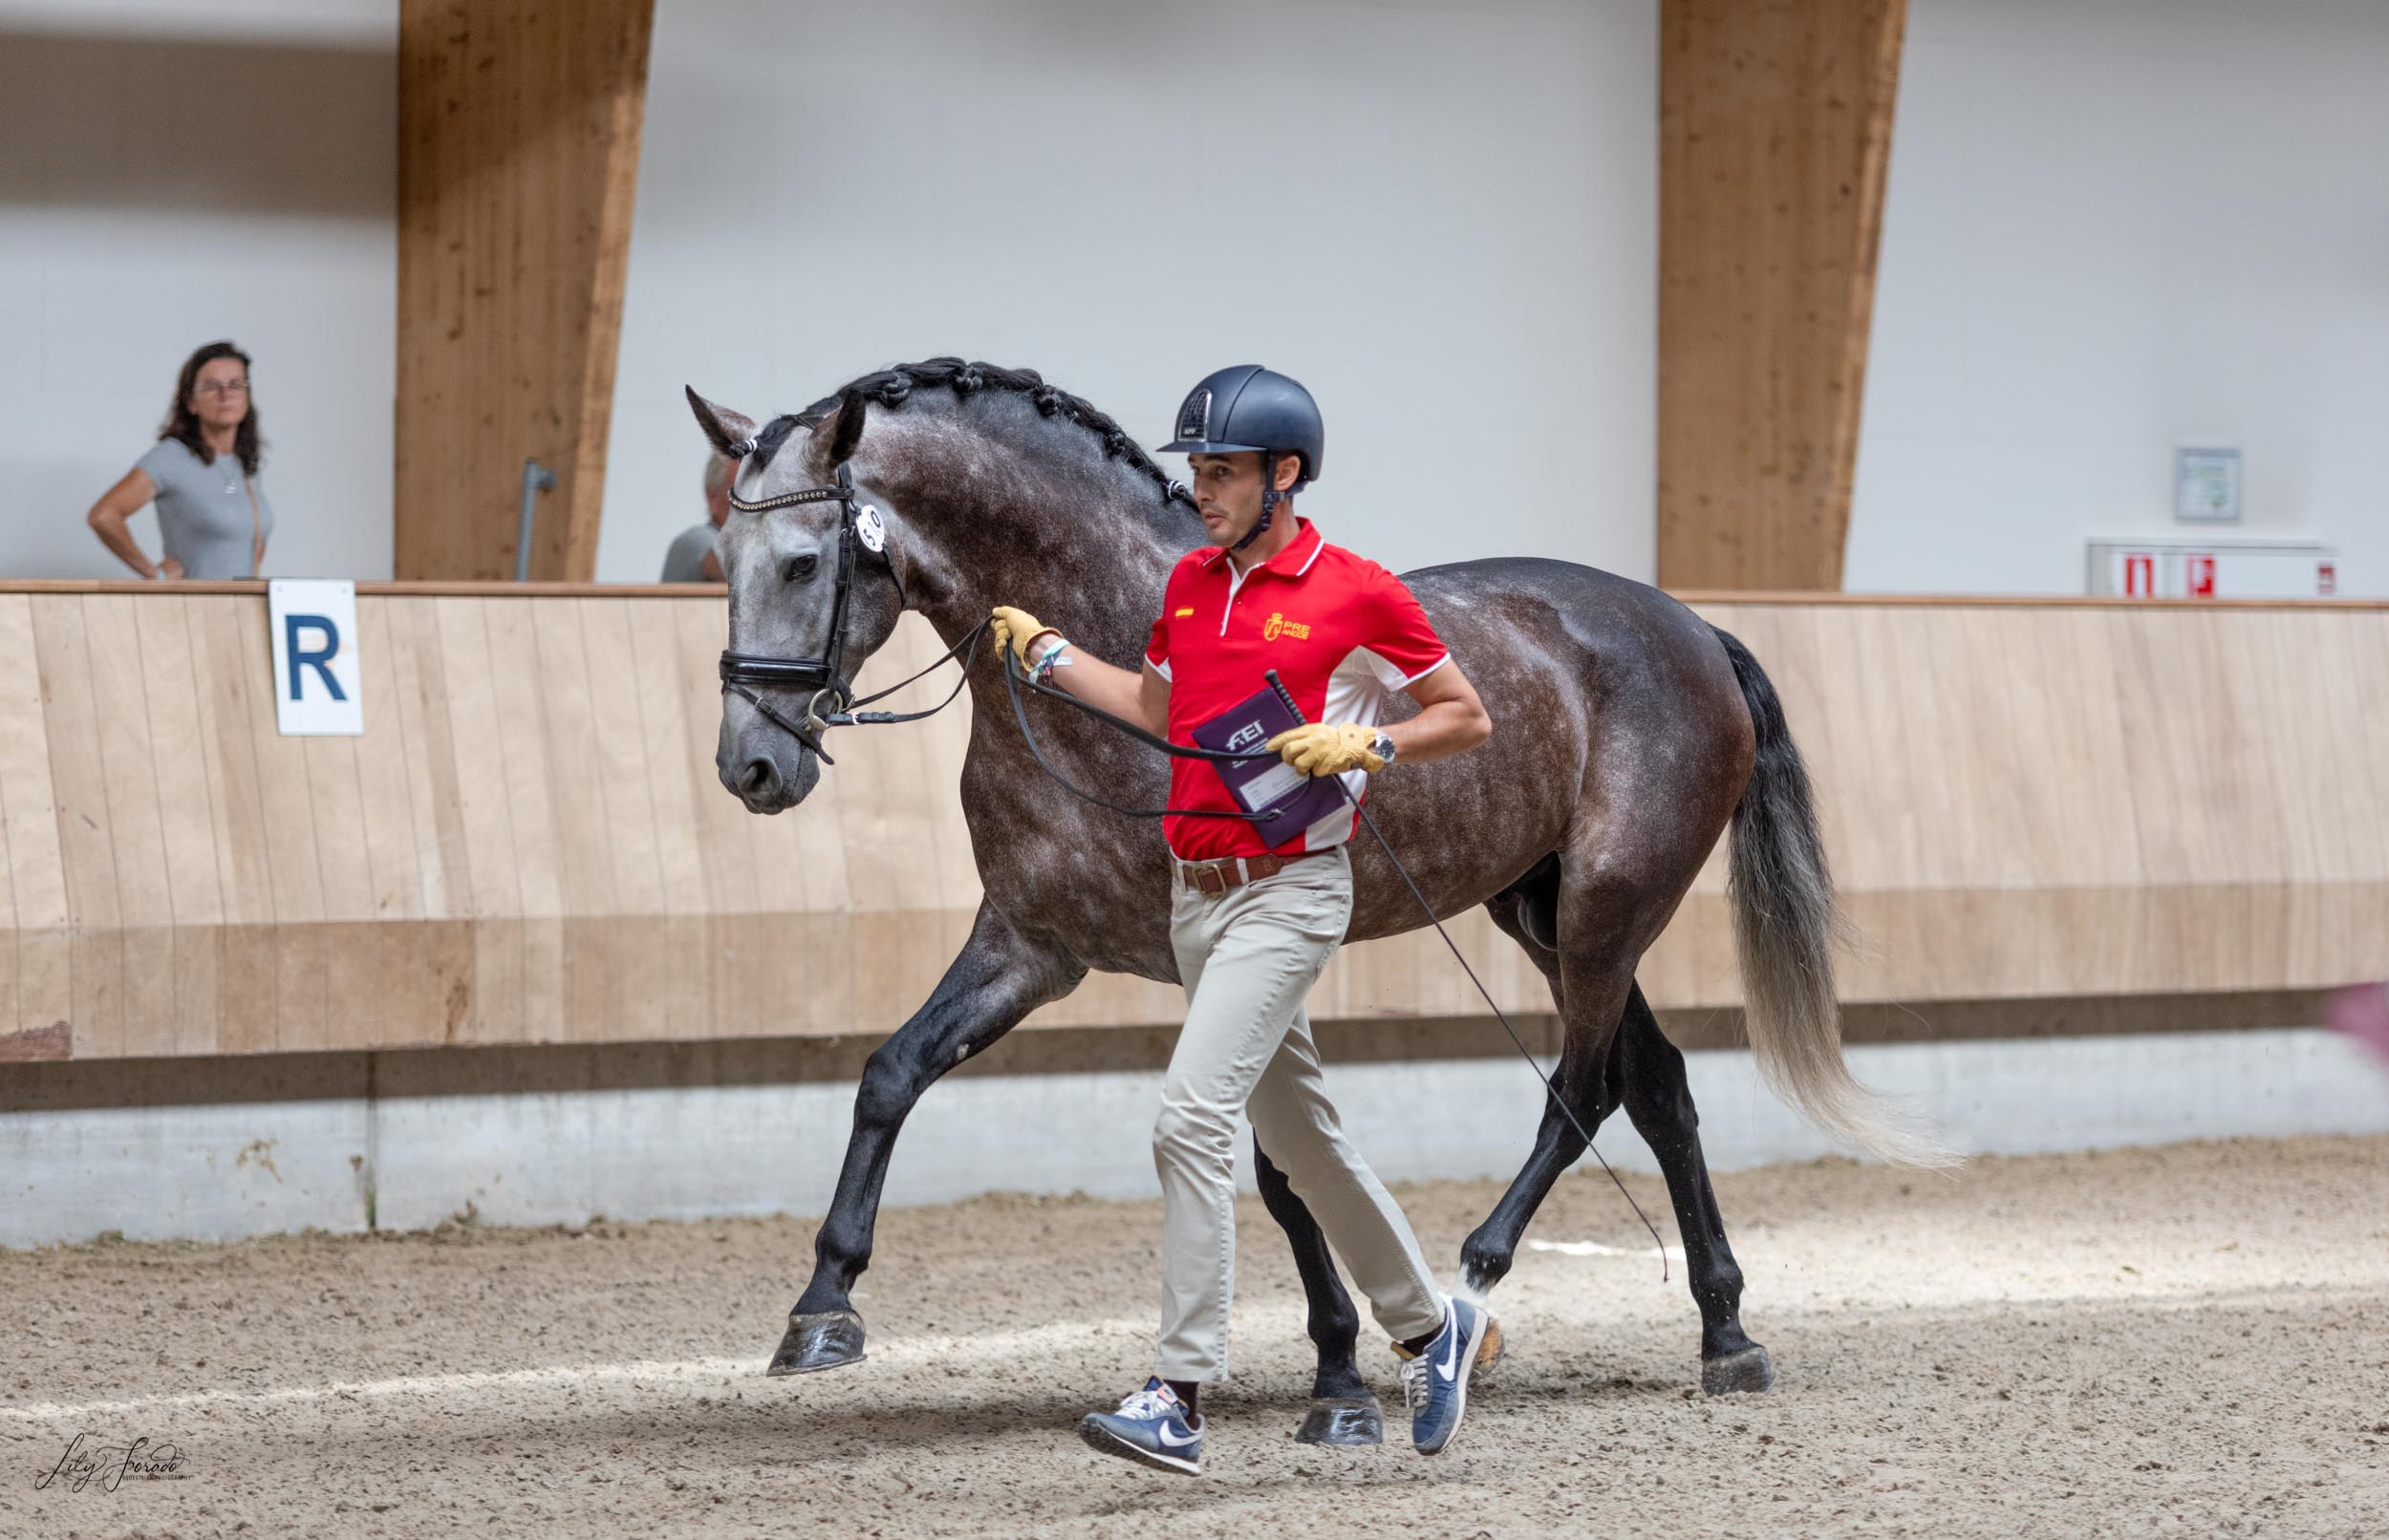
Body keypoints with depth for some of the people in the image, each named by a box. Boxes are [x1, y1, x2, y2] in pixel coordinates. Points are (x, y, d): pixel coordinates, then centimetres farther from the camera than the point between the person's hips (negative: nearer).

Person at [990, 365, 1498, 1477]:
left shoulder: (1357, 594, -9)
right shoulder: (1191, 583, 10)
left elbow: (1465, 717, -1)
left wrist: (1366, 744, -16)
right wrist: (1048, 655, 18)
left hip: (1287, 894, -8)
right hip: (1197, 893, 8)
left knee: (1190, 1121, -19)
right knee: (1297, 1134, 17)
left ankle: (1179, 1401, -21)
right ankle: (1430, 1328, 34)